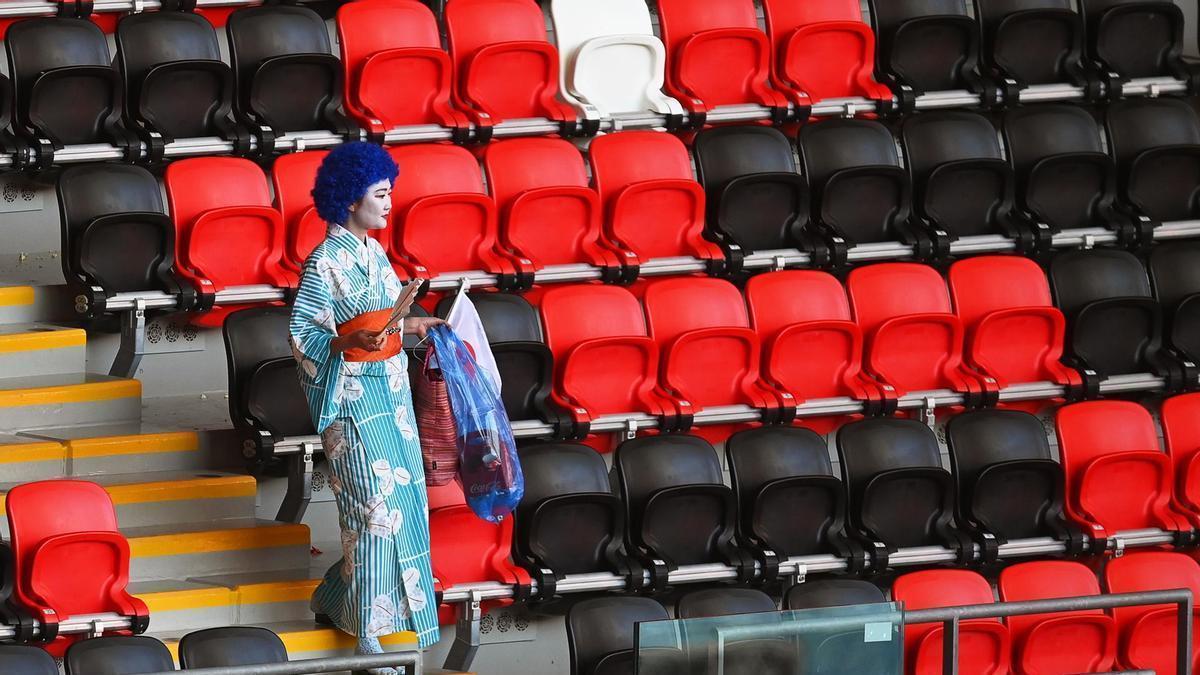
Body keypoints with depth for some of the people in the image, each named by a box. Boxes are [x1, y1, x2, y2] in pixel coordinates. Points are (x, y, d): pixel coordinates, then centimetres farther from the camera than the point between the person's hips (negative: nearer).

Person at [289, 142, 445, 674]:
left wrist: (412, 325, 9)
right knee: (375, 506, -7)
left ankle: (337, 600, 27)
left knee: (398, 499, 11)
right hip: (355, 400, -9)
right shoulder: (326, 263, -16)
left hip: (390, 393, 9)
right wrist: (350, 343, -28)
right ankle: (369, 630, 2)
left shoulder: (373, 252, 9)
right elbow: (302, 334, -16)